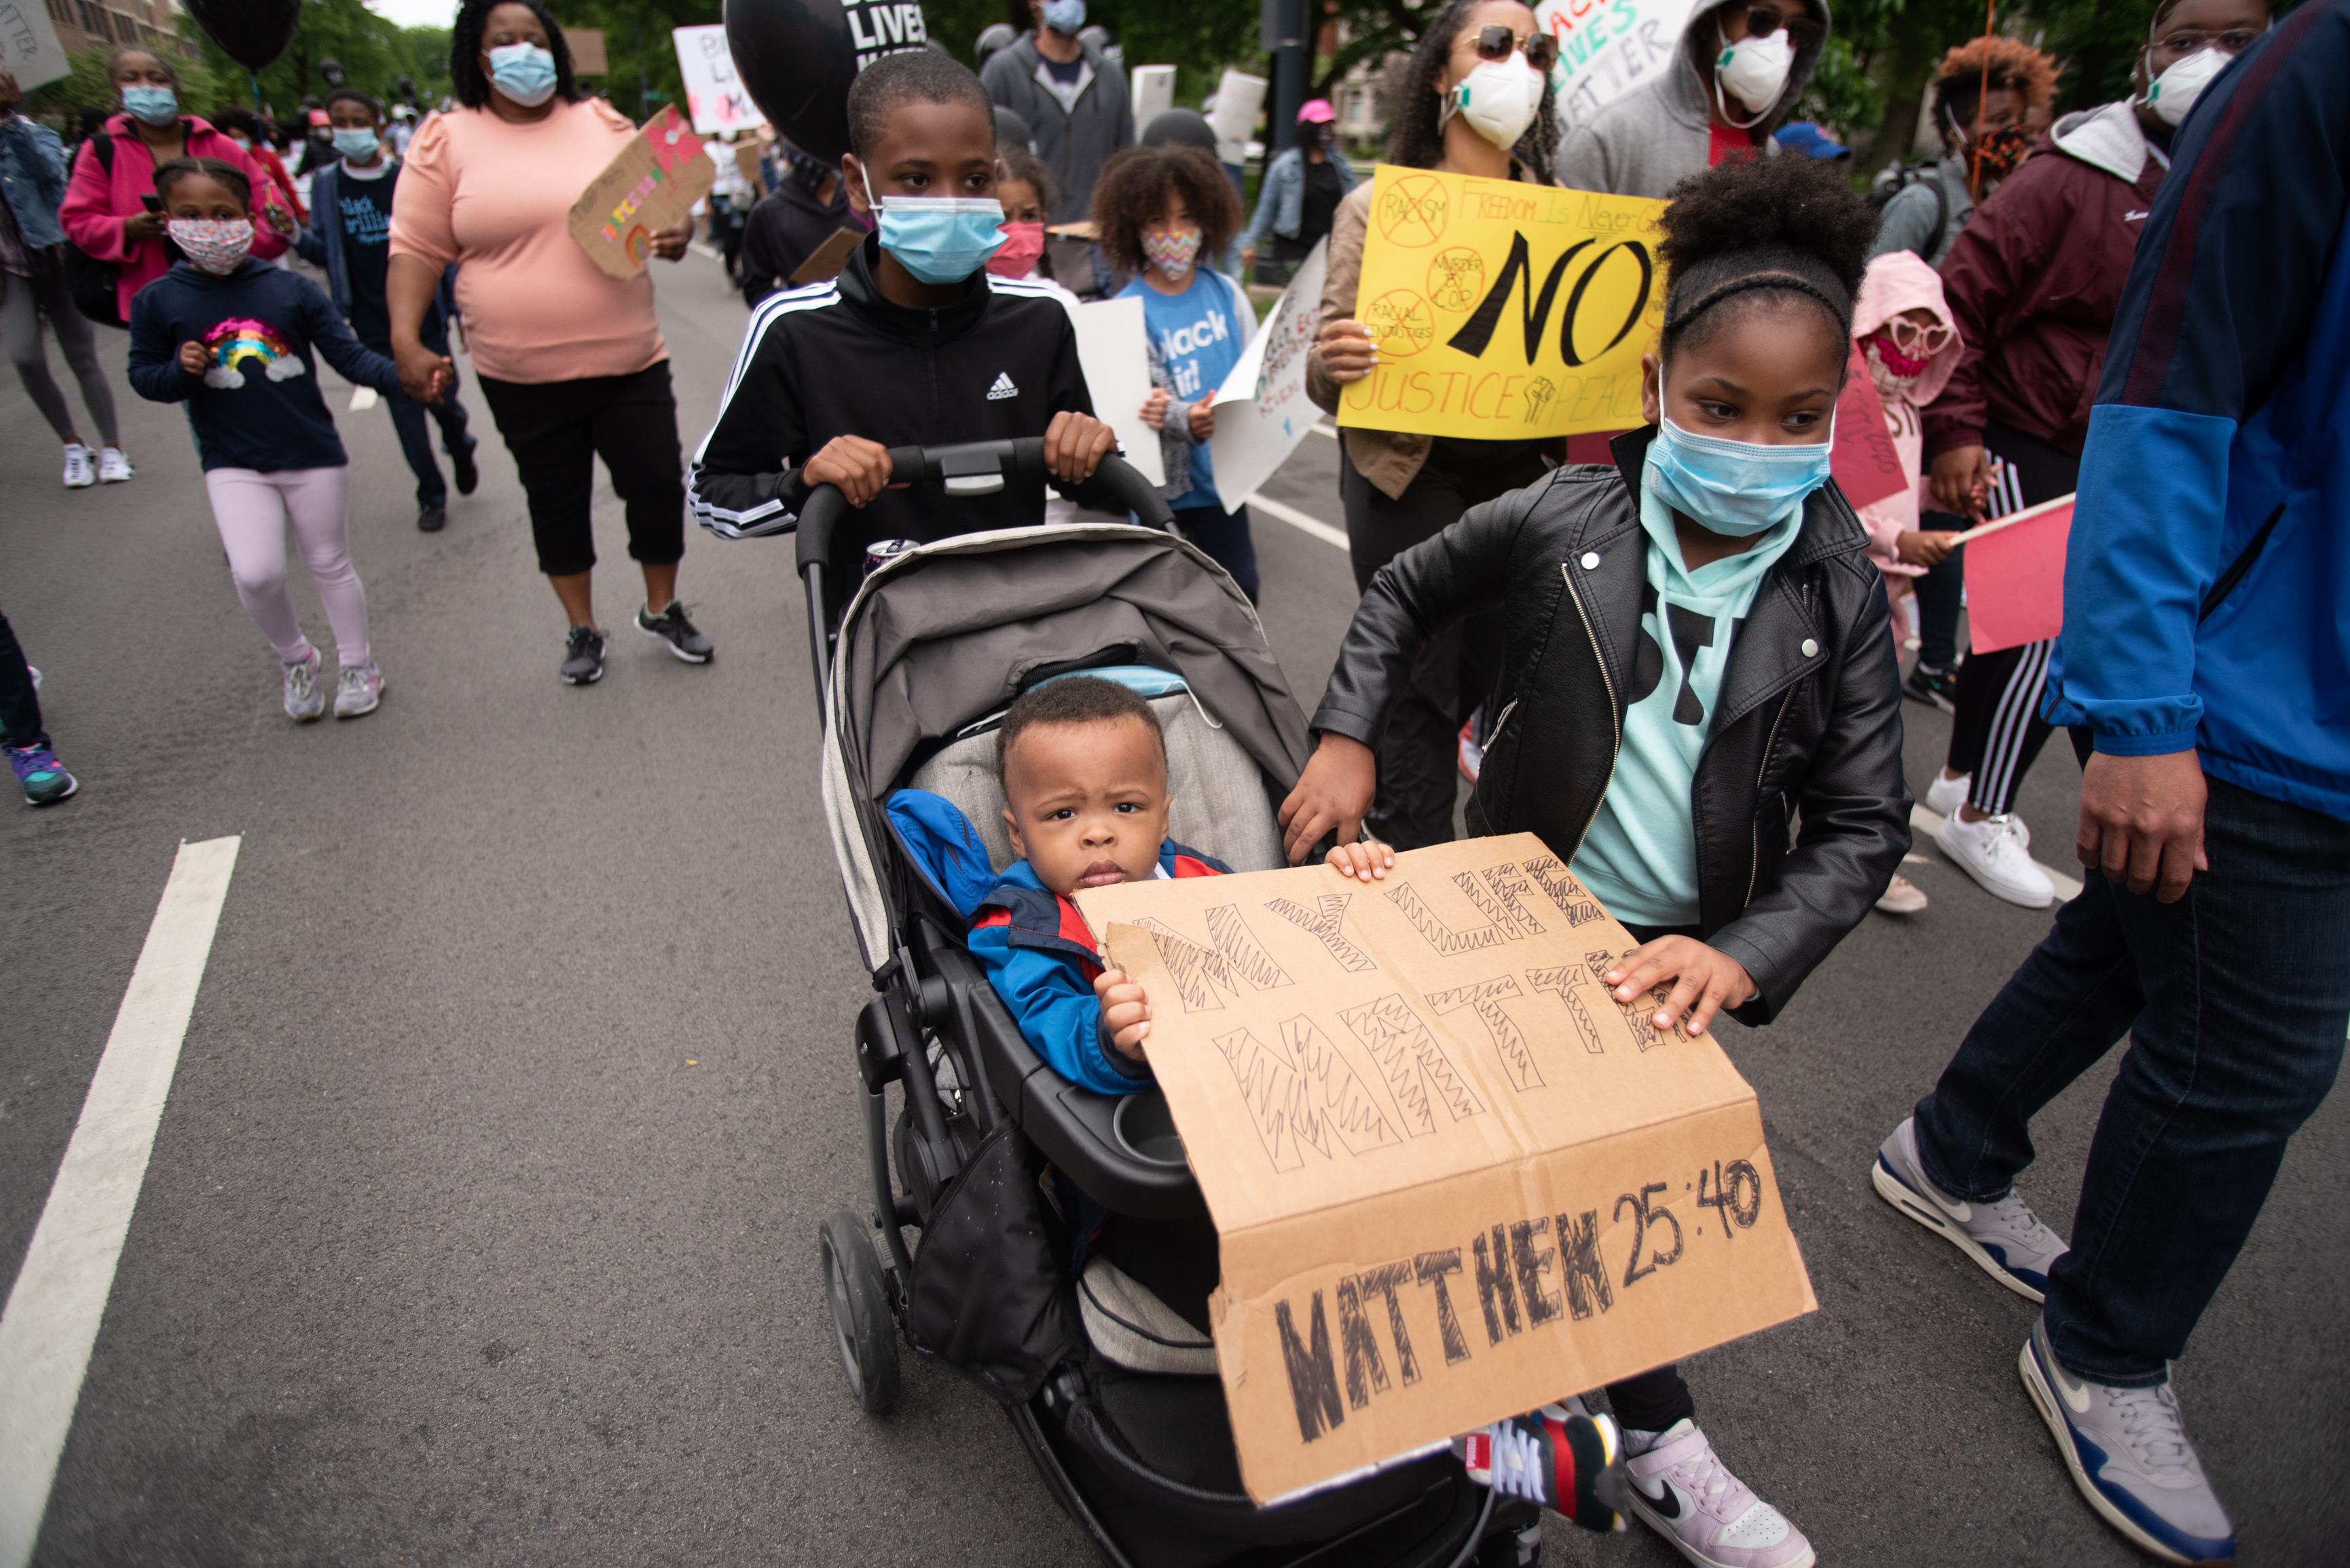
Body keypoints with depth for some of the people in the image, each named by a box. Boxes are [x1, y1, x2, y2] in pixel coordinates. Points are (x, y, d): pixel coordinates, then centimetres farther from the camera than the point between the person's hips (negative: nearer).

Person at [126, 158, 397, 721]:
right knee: (255, 574, -13)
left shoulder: (290, 289, -4)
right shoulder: (158, 301, -1)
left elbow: (347, 354, -5)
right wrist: (180, 371, -16)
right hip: (233, 463, 0)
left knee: (330, 566, 12)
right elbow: (143, 377, 6)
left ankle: (356, 664, 30)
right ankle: (294, 657, 15)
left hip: (314, 453, 0)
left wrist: (403, 375, -23)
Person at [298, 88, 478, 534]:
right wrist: (296, 238, -17)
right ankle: (431, 496, 17)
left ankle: (461, 451, 37)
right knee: (404, 409, 5)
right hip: (374, 326, 1)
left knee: (442, 398, 3)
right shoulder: (326, 184, 2)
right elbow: (325, 253, 5)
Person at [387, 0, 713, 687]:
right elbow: (417, 249, 0)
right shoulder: (446, 141, 1)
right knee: (556, 501, 11)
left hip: (629, 360, 1)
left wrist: (678, 231, -9)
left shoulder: (603, 123, 7)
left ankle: (662, 610, 25)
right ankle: (582, 629, 27)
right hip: (521, 375, -1)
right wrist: (405, 338, -12)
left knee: (657, 483, 2)